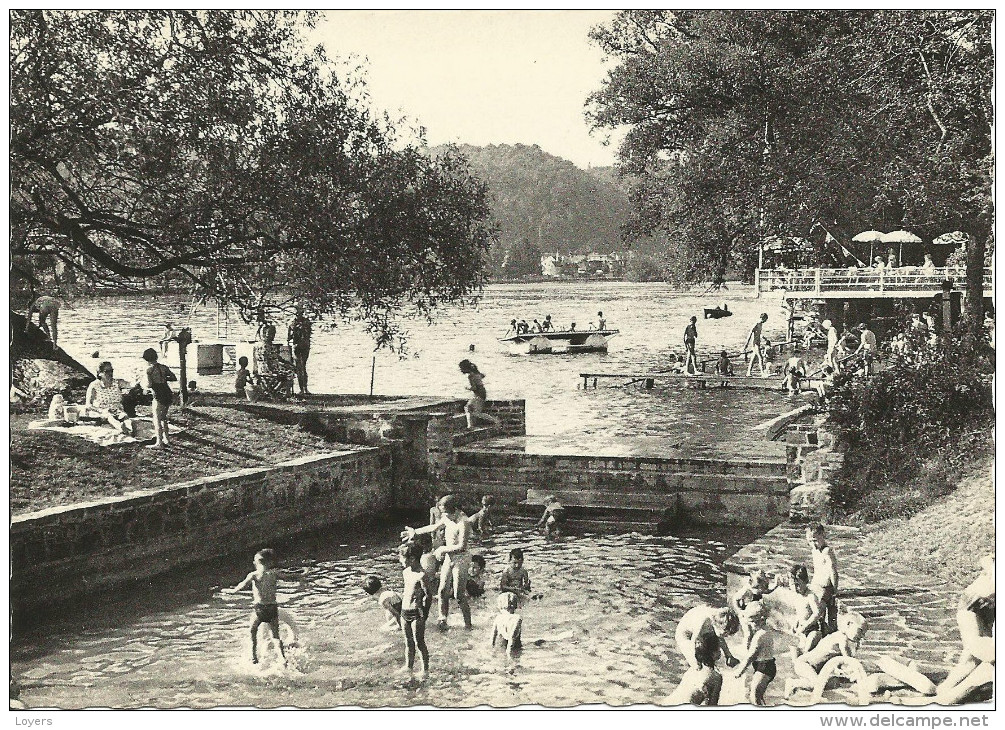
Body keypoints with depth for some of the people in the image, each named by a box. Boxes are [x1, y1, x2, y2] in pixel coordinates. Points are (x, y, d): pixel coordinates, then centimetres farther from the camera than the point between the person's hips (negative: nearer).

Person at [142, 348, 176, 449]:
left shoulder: (149, 369, -9)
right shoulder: (163, 367, 8)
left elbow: (149, 385, -16)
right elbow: (174, 378, 12)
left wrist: (145, 380, 4)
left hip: (159, 396, -7)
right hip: (168, 393, 7)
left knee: (157, 419, 0)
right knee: (163, 418, 20)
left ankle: (159, 443, -2)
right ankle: (166, 440, 26)